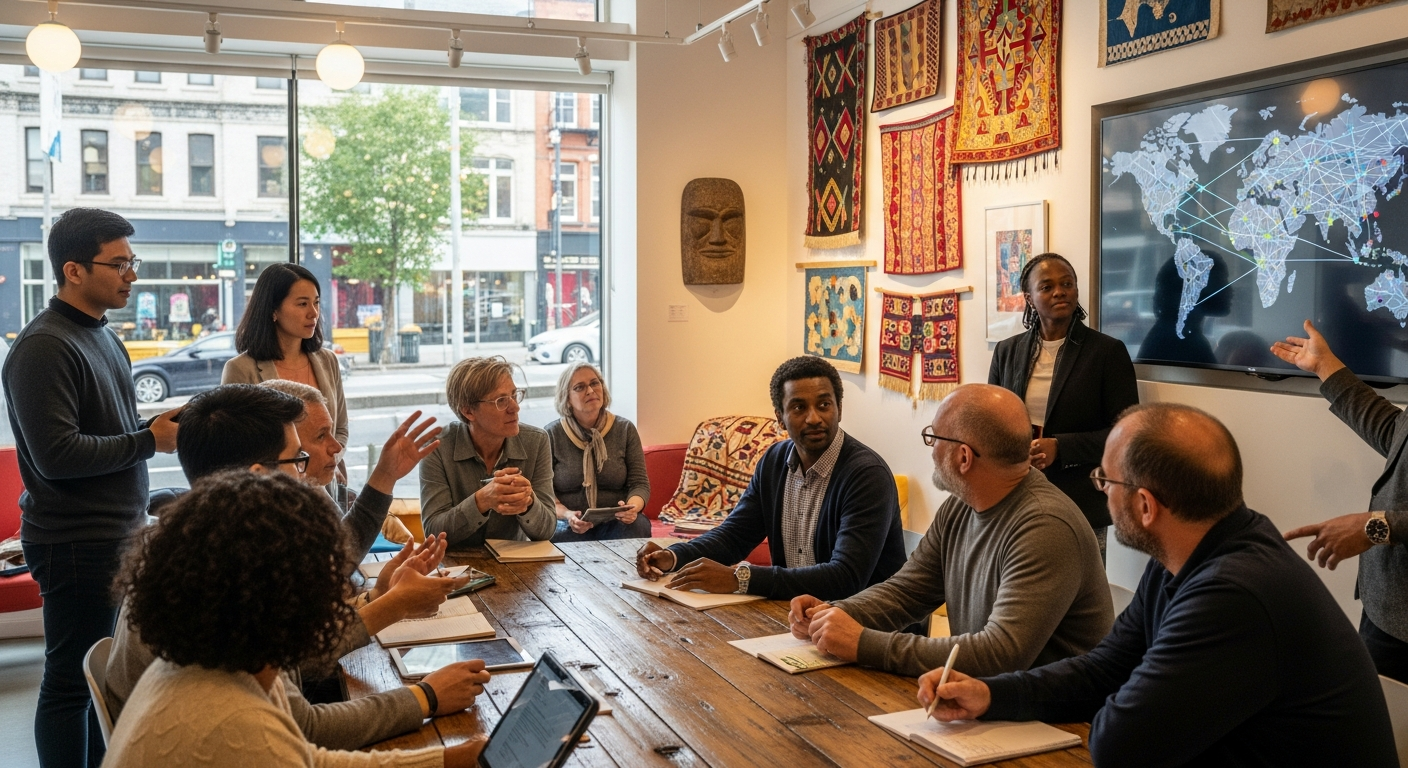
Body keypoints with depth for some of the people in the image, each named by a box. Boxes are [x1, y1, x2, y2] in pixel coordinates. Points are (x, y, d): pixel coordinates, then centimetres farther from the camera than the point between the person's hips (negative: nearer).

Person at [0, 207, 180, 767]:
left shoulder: (102, 336, 15)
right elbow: (56, 454, -22)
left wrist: (156, 425, 3)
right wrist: (149, 441, -16)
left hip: (118, 537, 9)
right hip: (76, 546, -9)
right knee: (71, 681, 2)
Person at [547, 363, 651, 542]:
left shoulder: (625, 430, 6)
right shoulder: (551, 435, 2)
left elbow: (640, 483, 4)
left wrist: (633, 507, -19)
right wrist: (566, 515, -21)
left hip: (617, 521, 2)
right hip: (570, 525, -2)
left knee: (637, 527, -32)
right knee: (561, 534, -36)